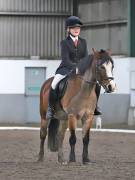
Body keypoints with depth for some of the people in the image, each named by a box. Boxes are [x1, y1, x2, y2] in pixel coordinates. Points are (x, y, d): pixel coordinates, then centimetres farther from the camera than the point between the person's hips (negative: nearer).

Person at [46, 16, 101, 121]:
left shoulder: (83, 42, 10)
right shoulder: (65, 43, -4)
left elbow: (86, 57, 0)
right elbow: (65, 60, -14)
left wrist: (79, 66, -20)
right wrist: (74, 68, -29)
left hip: (81, 70, 4)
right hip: (66, 69, -4)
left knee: (97, 85, -10)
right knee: (54, 85, -30)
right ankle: (50, 108, -13)